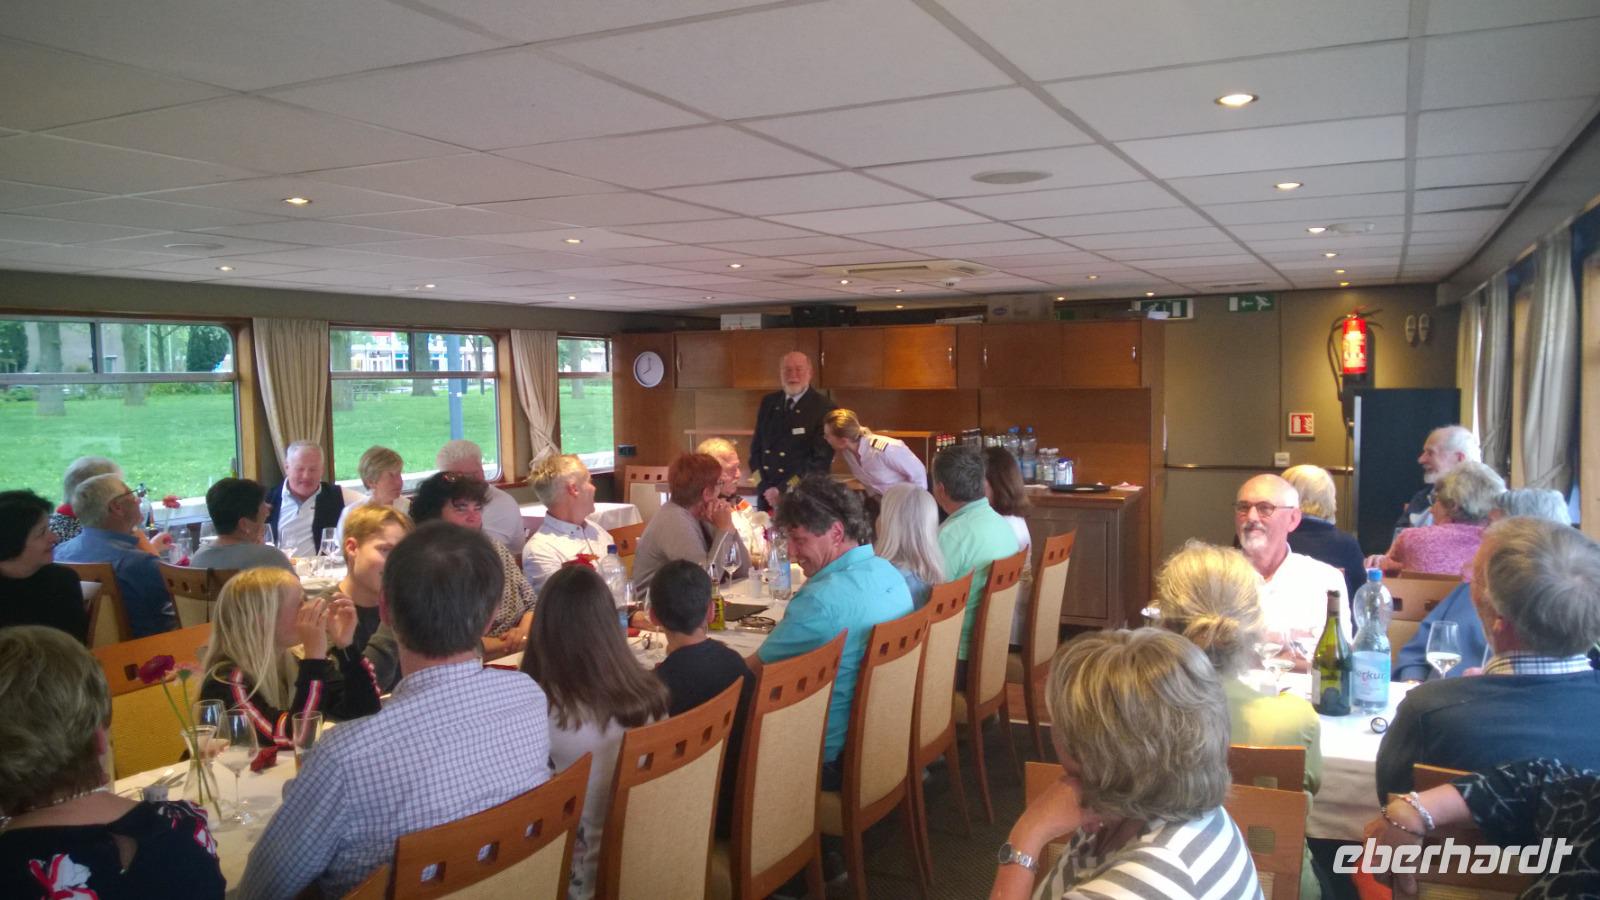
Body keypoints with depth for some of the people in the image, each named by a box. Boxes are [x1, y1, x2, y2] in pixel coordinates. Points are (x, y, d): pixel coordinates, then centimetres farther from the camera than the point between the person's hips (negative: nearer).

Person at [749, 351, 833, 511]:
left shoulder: (824, 408, -9)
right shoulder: (768, 402, 8)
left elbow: (822, 460, -13)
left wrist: (783, 490, -15)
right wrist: (760, 483, 0)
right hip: (766, 494, 4)